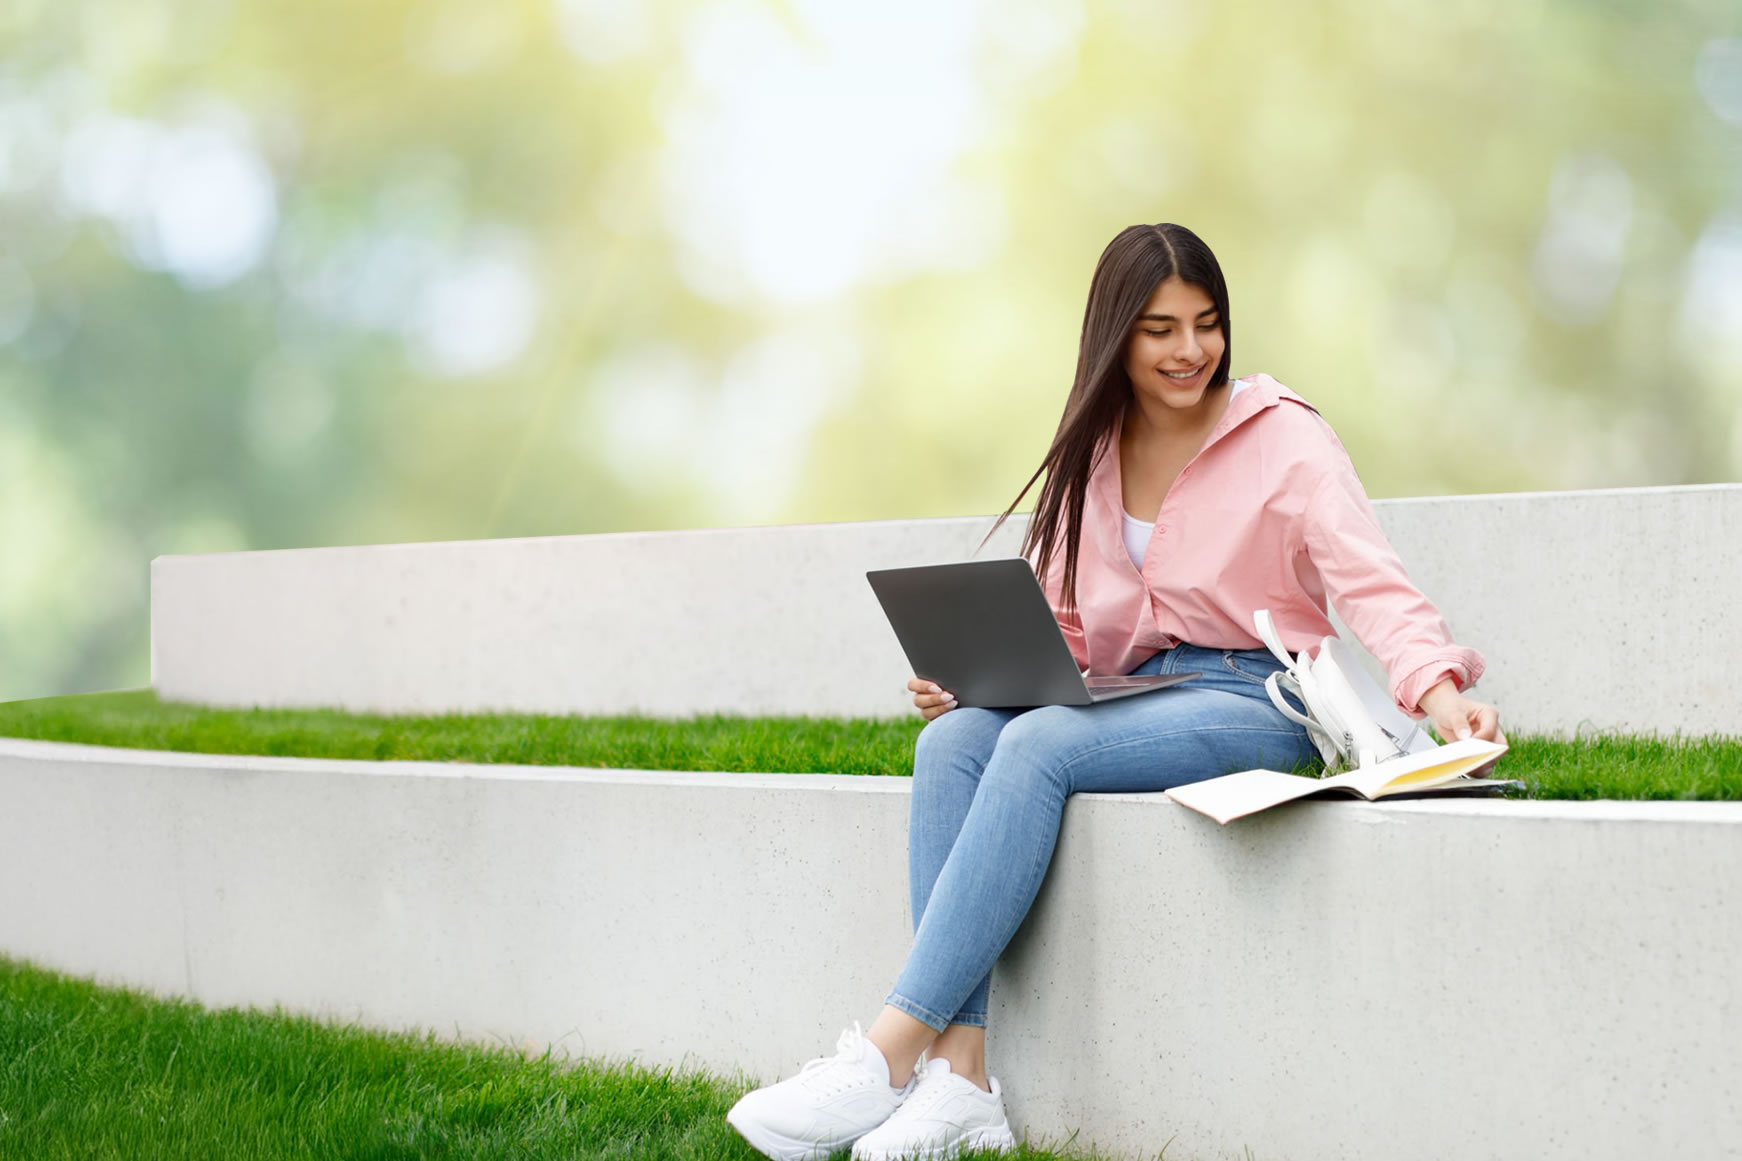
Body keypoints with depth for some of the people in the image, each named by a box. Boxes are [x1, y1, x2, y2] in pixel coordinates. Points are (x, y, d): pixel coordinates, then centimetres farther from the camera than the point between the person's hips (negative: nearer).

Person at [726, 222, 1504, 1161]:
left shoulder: (1284, 438, -4)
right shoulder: (1088, 457, 13)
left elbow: (1372, 586, -14)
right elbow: (1058, 629, 15)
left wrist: (1436, 691, -33)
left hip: (1254, 704, -5)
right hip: (1131, 702, 6)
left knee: (1038, 744, -31)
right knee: (952, 740, -23)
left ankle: (890, 1050, -33)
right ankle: (959, 1078, -31)